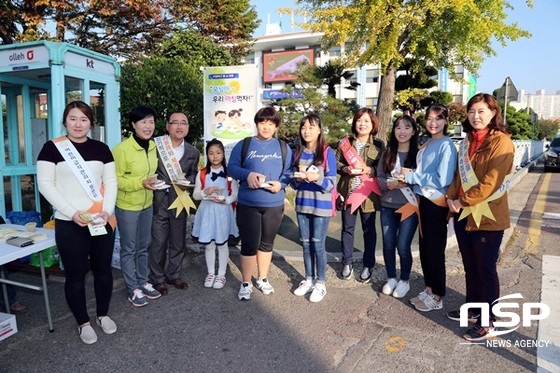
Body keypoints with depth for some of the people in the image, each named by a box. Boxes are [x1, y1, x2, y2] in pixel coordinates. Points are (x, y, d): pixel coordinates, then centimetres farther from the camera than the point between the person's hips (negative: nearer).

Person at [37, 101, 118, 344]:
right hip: (69, 224, -3)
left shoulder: (101, 149, 9)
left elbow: (111, 181, 7)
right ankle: (83, 323, 25)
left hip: (102, 222, 3)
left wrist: (107, 210, -10)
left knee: (103, 270, 11)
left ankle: (103, 315, 32)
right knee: (75, 275, 7)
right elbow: (45, 184, -6)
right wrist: (72, 213, -16)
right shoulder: (52, 148, -1)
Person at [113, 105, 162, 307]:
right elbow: (115, 179, -19)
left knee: (143, 247, 17)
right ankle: (133, 289, 21)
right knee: (129, 249, 7)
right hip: (127, 206, -6)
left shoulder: (153, 146, 1)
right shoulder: (122, 149, -20)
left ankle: (143, 282, 32)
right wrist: (141, 183, -29)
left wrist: (154, 181, -3)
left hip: (147, 204, 7)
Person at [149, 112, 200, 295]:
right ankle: (157, 278, 22)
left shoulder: (193, 152, 6)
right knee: (158, 243, 4)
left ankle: (174, 275, 33)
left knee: (178, 242, 14)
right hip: (158, 202, -3)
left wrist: (187, 182, -6)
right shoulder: (155, 144, -5)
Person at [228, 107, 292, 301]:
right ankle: (246, 283, 19)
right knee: (249, 244, 2)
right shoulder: (243, 145, 3)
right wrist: (247, 174, -20)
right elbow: (232, 167, -2)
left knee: (267, 243, 15)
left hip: (274, 204, 2)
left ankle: (263, 279, 32)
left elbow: (289, 172, 5)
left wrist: (281, 184, -15)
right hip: (248, 204, -2)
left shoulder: (283, 148, 8)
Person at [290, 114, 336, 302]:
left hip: (321, 206, -5)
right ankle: (309, 280, 27)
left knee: (318, 245, 1)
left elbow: (331, 184, -11)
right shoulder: (298, 153, 7)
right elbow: (294, 183, 10)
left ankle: (320, 283, 16)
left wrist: (317, 178, -29)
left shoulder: (327, 152, -8)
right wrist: (298, 179, -12)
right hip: (302, 204, 5)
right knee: (306, 244, 13)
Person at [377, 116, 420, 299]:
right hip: (387, 206, 4)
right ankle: (391, 278, 30)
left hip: (409, 206, -3)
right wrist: (389, 184, -16)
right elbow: (379, 178, 4)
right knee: (388, 245, 10)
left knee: (403, 246, -4)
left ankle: (404, 281, 20)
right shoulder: (387, 153, 6)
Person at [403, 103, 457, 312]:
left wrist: (411, 176, -17)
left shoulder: (446, 146, -14)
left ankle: (437, 297, 17)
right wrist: (409, 177, -1)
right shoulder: (426, 145, 11)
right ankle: (429, 289, 30)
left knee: (435, 250, 2)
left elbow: (442, 179, -23)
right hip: (424, 201, 8)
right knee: (425, 247, 15)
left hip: (437, 204, -8)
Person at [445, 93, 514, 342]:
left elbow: (491, 182, -18)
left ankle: (487, 322, 17)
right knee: (470, 267, 18)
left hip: (487, 217, -7)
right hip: (463, 214, 7)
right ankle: (473, 309, 34)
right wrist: (452, 198, -2)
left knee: (486, 269, 4)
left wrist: (462, 201, -14)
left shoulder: (501, 142, -11)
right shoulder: (467, 142, 13)